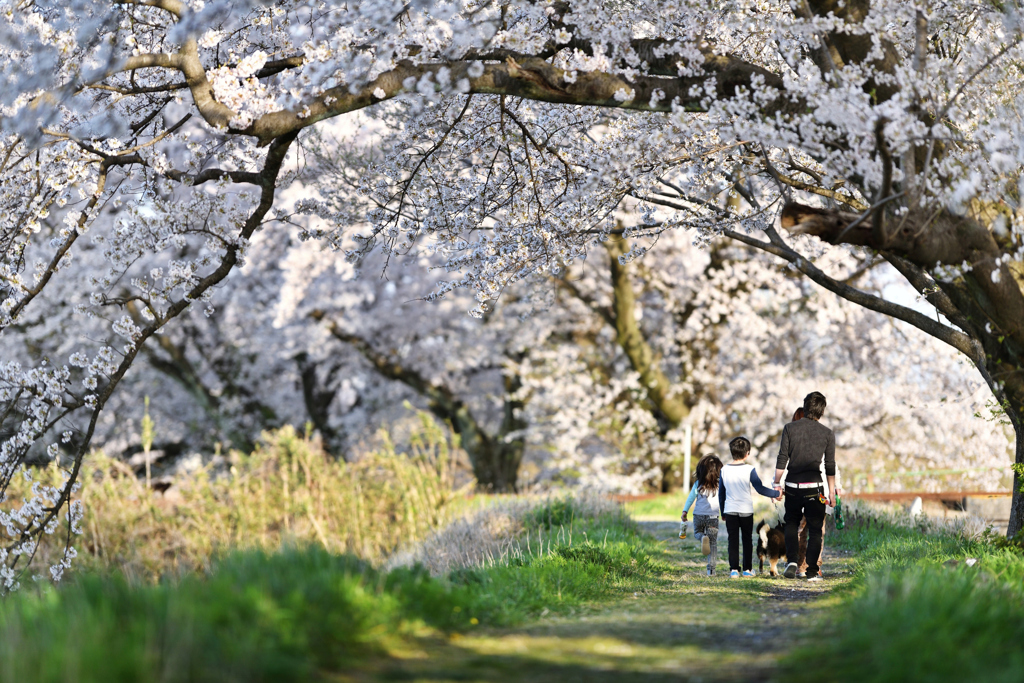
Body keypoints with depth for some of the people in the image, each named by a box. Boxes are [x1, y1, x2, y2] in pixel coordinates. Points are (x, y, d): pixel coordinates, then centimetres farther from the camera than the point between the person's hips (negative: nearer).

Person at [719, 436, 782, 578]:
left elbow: (721, 493, 7)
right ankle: (747, 569, 15)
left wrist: (722, 512, 18)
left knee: (733, 540, 3)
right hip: (746, 510, -1)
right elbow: (760, 489, -10)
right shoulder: (749, 470, -10)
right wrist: (776, 494, 5)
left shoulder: (724, 470, -1)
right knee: (747, 540, 10)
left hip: (730, 510, 1)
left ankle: (734, 569, -3)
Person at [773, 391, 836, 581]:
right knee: (815, 529, 7)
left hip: (793, 487, 1)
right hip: (814, 487, -1)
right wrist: (831, 491, 11)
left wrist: (777, 484, 5)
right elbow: (830, 466, 2)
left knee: (791, 523, 19)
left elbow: (782, 459, -2)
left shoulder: (790, 428, 0)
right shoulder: (827, 433, 0)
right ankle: (812, 572, 5)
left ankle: (792, 561, 1)